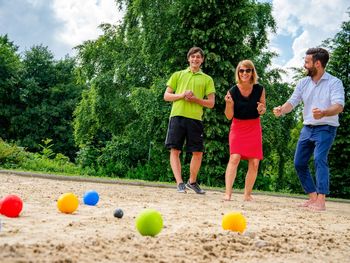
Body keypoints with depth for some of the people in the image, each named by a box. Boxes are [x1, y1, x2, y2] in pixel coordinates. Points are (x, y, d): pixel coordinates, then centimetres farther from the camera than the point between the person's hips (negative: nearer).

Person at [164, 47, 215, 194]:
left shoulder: (207, 79, 14)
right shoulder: (178, 75, 15)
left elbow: (211, 103, 9)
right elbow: (166, 96, 11)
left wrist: (196, 99, -8)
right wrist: (182, 95, -7)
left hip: (195, 118, 1)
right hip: (177, 115, 0)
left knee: (198, 152, 1)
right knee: (175, 150, -7)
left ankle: (192, 182, 21)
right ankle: (180, 183, -2)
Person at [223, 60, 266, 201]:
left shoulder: (259, 89, -6)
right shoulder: (233, 91, -11)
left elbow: (263, 108, 9)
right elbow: (229, 116, -6)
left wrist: (261, 110, -15)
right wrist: (228, 103, -24)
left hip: (254, 128, 2)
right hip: (238, 127, -2)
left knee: (254, 163, 0)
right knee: (235, 158, -18)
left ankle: (247, 195, 12)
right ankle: (227, 193, -18)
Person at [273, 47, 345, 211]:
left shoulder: (334, 83, -12)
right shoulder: (303, 83, 5)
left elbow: (339, 106, -25)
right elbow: (292, 102, -1)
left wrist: (323, 113, -46)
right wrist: (281, 110, -23)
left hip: (325, 128, -6)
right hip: (307, 128, 7)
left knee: (320, 159, -23)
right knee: (299, 163, 6)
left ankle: (321, 201, -22)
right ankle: (313, 196, 18)